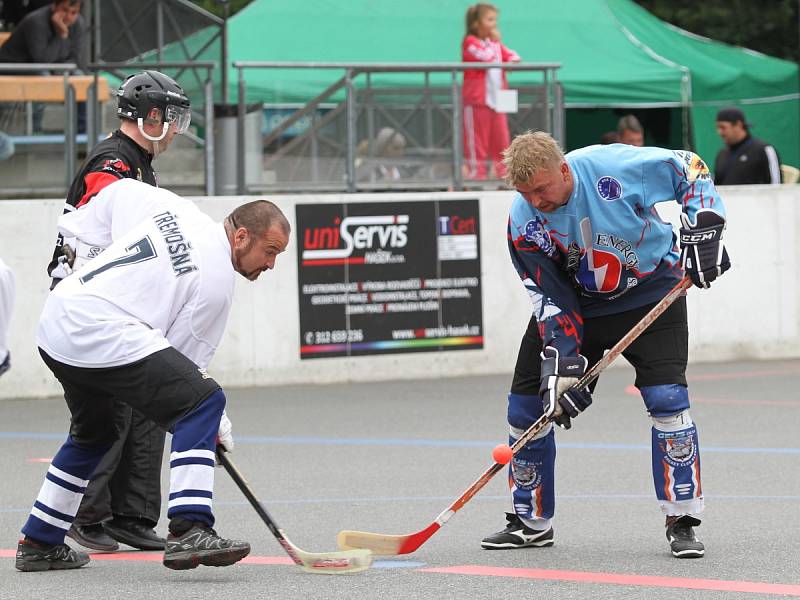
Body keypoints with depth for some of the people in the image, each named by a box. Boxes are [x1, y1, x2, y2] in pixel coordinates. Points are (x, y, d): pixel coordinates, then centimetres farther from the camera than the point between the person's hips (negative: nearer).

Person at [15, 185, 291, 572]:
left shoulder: (180, 213, 15)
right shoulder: (217, 280, -5)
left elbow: (121, 190, 30)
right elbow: (184, 355, -1)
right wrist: (211, 423, 11)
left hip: (54, 324, 10)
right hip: (104, 336, -10)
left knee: (94, 433, 29)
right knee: (204, 402, -13)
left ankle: (39, 543, 35)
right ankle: (188, 532, -25)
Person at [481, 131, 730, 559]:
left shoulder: (615, 166, -28)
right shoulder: (523, 222, -18)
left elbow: (689, 170, -12)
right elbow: (551, 298, -14)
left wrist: (704, 231, -21)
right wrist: (562, 367, -23)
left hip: (649, 294, -3)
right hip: (576, 302, 3)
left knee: (666, 398, -19)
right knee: (526, 403, -1)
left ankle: (682, 521, -7)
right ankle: (532, 523, 16)